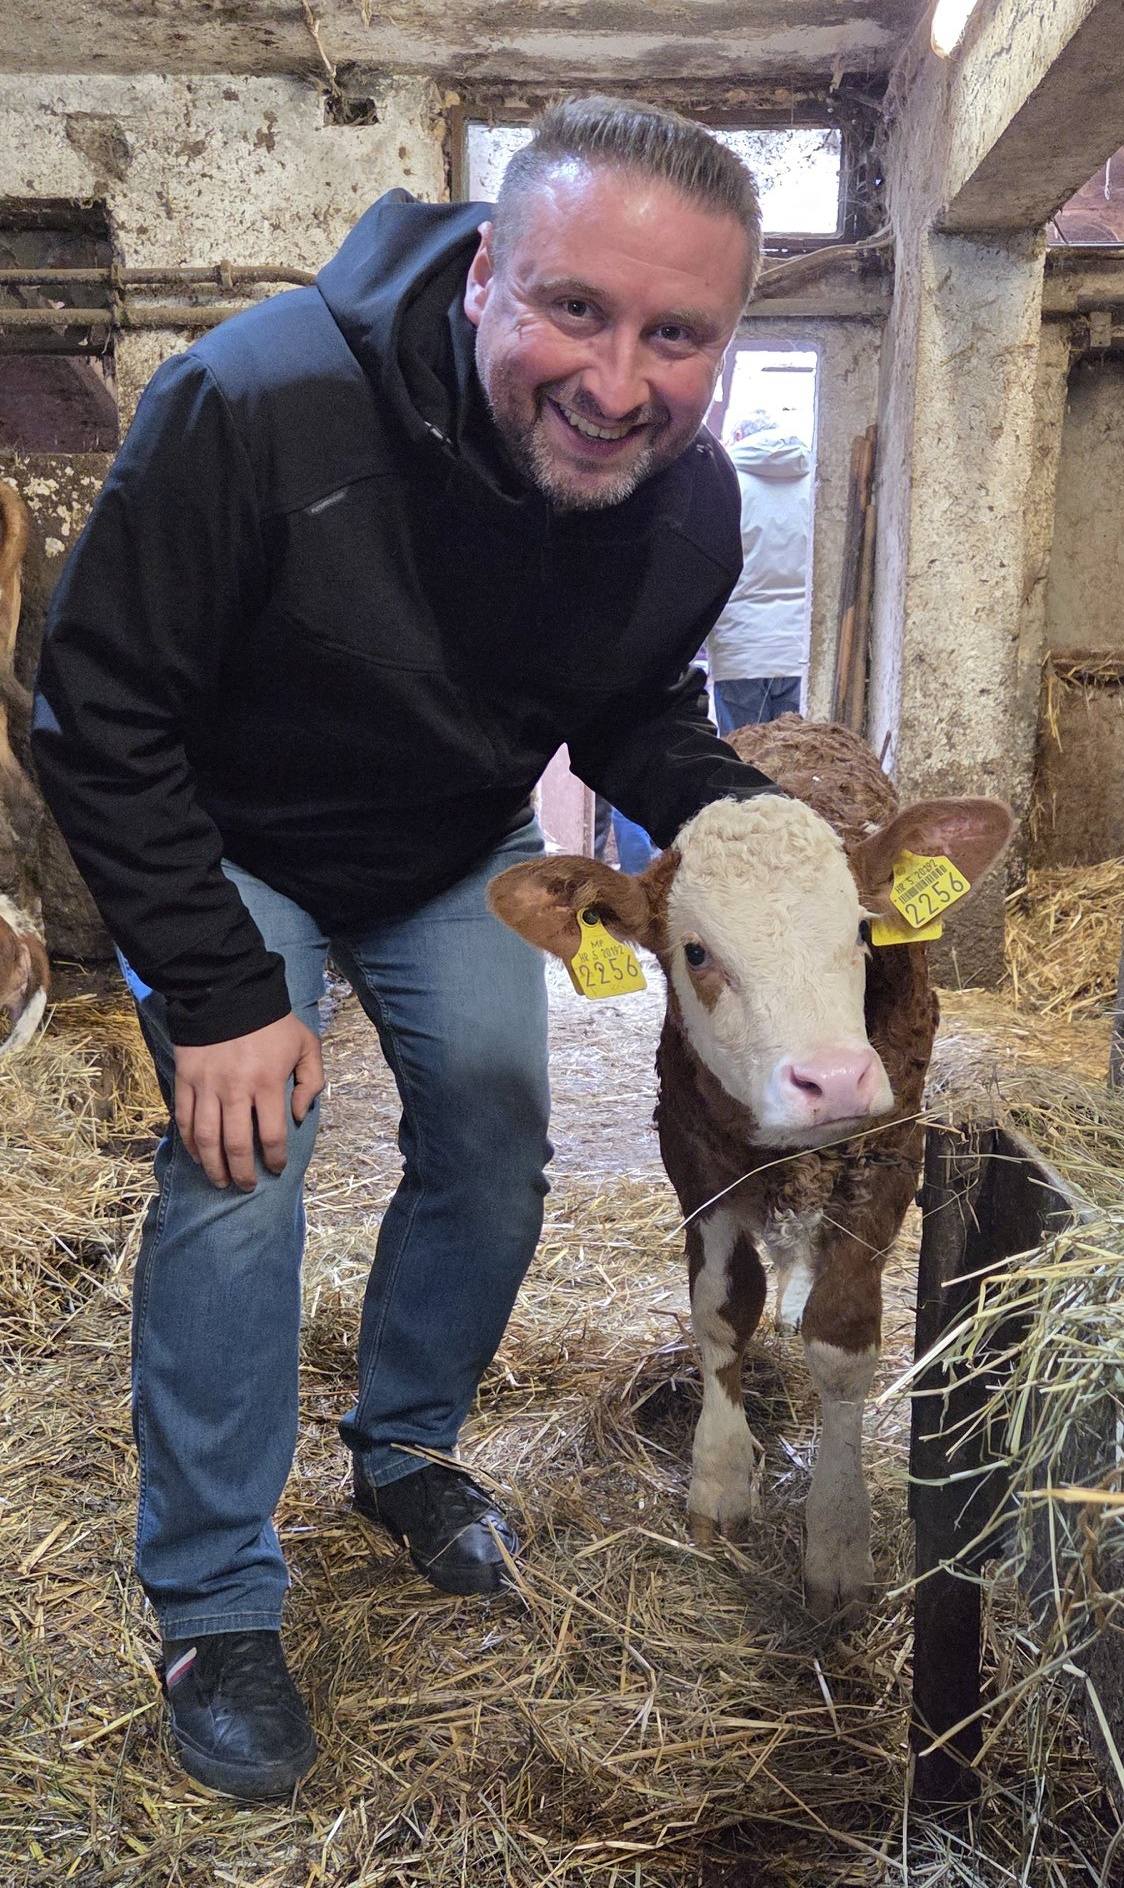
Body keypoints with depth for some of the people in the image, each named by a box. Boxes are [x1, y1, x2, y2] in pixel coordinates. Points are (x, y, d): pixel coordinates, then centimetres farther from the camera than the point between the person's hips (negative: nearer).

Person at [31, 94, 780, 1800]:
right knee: (237, 1166, -14)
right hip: (226, 843, -4)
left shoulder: (691, 505, -19)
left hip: (458, 850, 5)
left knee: (495, 1136, 3)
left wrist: (746, 827, -22)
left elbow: (640, 715, 0)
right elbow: (102, 715, -25)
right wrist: (220, 992, -26)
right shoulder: (258, 405, -35)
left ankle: (408, 1450, 32)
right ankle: (212, 1603, 6)